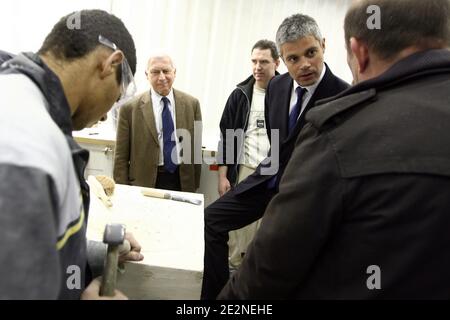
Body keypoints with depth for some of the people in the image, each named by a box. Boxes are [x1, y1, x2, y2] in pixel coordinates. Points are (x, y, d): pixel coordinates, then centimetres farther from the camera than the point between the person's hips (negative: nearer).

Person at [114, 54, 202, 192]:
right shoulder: (130, 108, -6)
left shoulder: (192, 104, 1)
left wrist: (195, 185, 6)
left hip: (183, 182, 2)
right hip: (144, 182, -2)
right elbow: (121, 156, -3)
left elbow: (196, 148, 6)